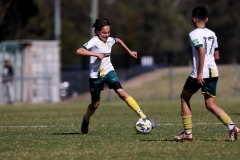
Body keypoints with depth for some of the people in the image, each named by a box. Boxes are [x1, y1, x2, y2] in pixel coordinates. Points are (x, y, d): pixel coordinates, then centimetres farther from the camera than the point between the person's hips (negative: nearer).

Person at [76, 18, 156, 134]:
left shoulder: (110, 40, 1)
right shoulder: (94, 41, -17)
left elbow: (118, 41, 27)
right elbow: (79, 51, -31)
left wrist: (129, 51, 26)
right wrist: (96, 54, -34)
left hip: (108, 71, 3)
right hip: (95, 75, -3)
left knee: (121, 93, -18)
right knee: (95, 104, 10)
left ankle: (143, 116, -24)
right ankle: (86, 119, 42)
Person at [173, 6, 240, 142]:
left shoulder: (194, 34, -7)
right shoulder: (212, 34, 15)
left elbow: (202, 52, -20)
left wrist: (200, 73, -22)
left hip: (200, 73, -6)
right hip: (213, 72, 6)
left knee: (185, 97, 15)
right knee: (210, 104, 7)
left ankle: (188, 132, 13)